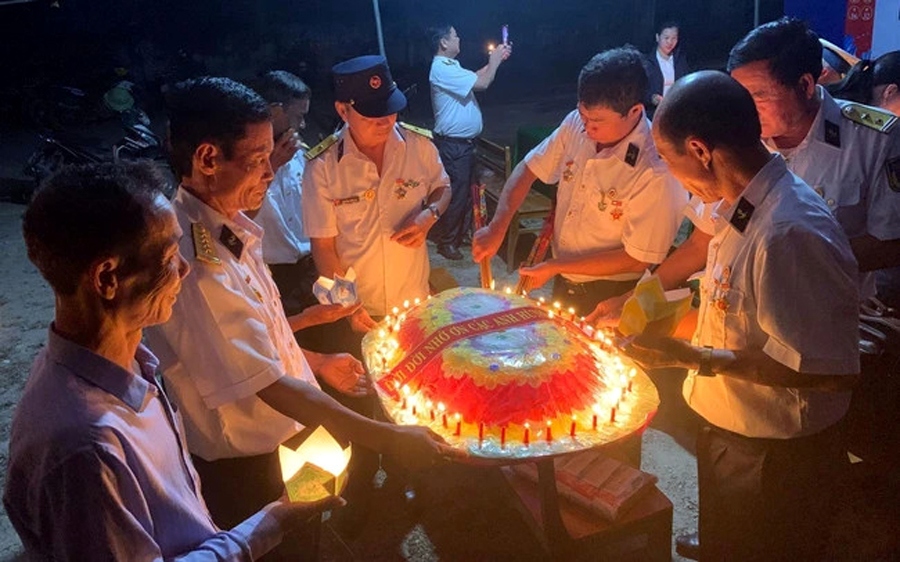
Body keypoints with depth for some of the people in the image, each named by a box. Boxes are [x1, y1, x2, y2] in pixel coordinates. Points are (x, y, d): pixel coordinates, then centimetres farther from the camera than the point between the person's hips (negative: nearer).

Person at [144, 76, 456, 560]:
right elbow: (270, 385, -32)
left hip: (279, 437, 8)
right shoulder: (197, 263, -32)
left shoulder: (225, 227, -2)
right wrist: (388, 438, -29)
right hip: (246, 470, -8)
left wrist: (317, 362, 14)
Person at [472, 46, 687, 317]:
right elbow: (528, 169, 0)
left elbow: (636, 260, -23)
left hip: (610, 297, -5)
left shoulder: (656, 171, -30)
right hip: (562, 284, 6)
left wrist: (555, 267, -19)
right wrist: (497, 227, -14)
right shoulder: (576, 124, -13)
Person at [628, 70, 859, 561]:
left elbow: (833, 370, -29)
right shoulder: (742, 211, -4)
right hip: (728, 431, 8)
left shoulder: (792, 232, -31)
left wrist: (695, 358, -27)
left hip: (774, 460, -8)